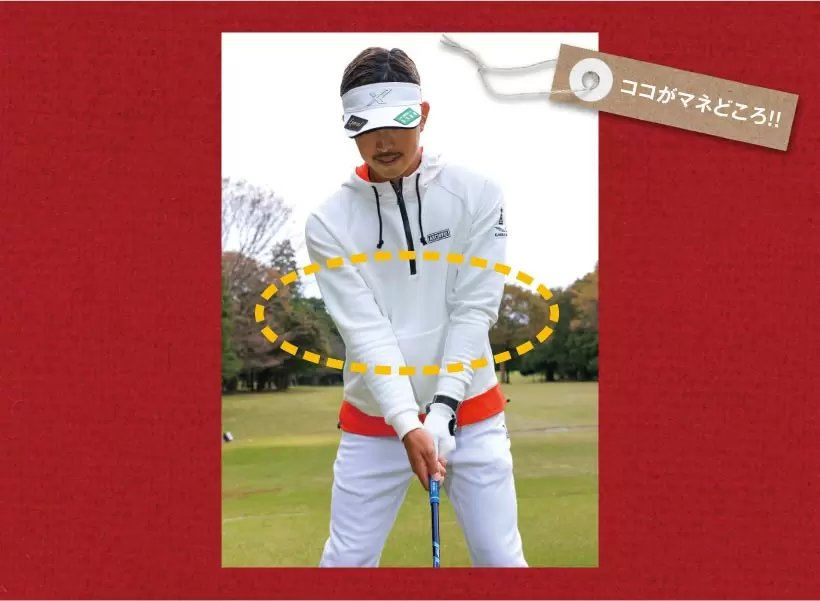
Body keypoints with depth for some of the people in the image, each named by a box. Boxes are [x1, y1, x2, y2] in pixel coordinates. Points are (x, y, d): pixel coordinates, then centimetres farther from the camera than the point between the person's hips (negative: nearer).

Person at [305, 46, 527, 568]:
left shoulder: (477, 197, -5)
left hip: (469, 412, 0)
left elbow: (473, 311, -8)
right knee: (346, 561, 1)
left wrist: (443, 408, -17)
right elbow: (365, 331, -12)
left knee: (502, 559, 0)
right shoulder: (329, 222, -5)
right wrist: (408, 423, -21)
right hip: (375, 419, 0)